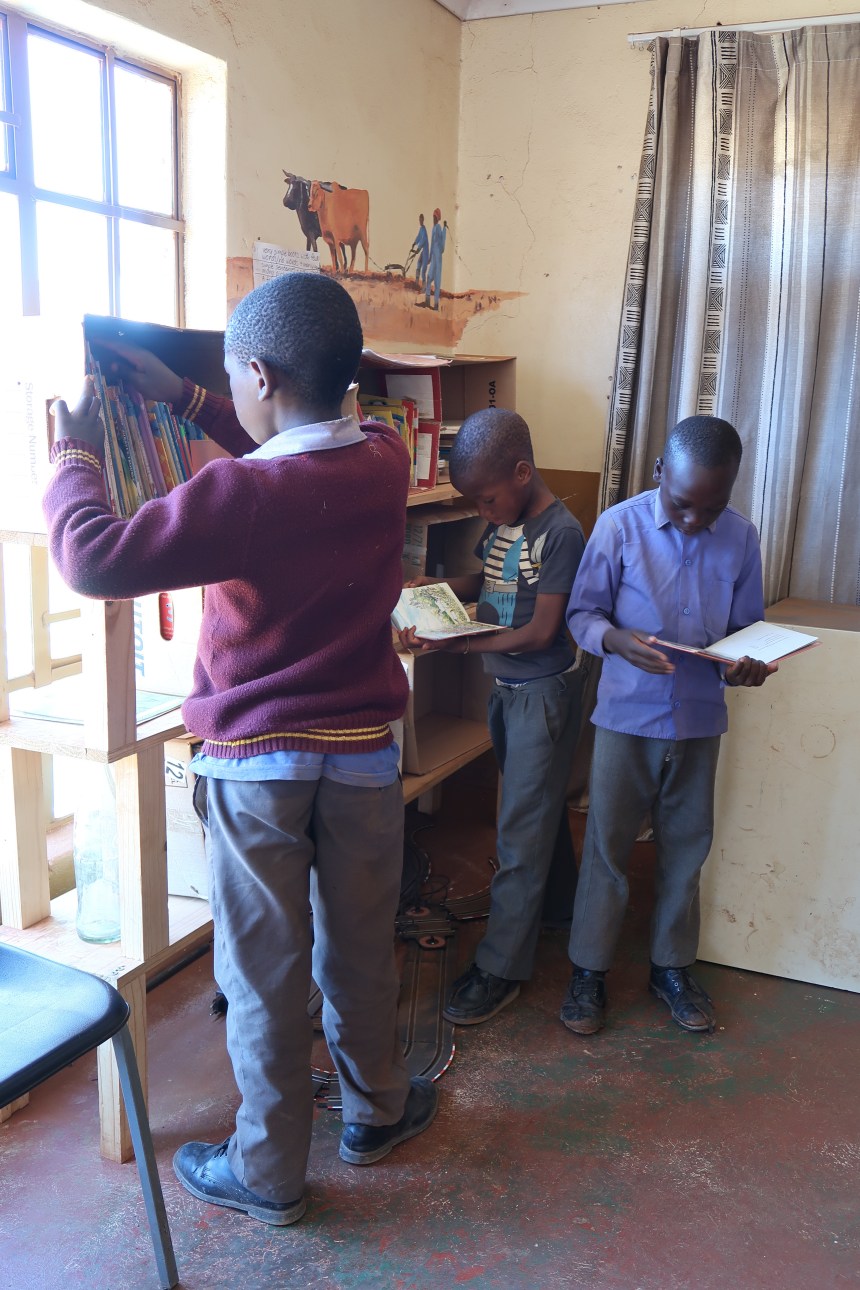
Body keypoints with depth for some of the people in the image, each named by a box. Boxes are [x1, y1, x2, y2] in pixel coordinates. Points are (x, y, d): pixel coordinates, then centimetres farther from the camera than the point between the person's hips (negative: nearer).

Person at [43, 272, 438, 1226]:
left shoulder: (239, 495, -23)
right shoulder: (384, 462, -5)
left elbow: (93, 559, -22)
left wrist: (74, 457, -4)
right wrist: (184, 400, 18)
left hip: (253, 763, -4)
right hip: (362, 753, 5)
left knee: (264, 974, 10)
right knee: (360, 950, 20)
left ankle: (268, 1174, 27)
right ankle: (376, 1110, 41)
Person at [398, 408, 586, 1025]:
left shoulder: (560, 533, -21)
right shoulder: (503, 524, 4)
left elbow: (541, 631, -23)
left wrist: (454, 644, -26)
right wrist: (434, 588, -1)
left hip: (543, 691, -8)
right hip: (507, 687, 8)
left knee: (521, 832, -3)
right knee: (540, 811, 22)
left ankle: (501, 967, 5)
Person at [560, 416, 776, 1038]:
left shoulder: (741, 538, -3)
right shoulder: (619, 525, -11)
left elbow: (748, 627, 5)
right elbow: (582, 612, -5)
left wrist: (747, 664, -17)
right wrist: (618, 641, -25)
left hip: (700, 718, 2)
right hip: (627, 714, -2)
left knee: (686, 847, 14)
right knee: (607, 846, 7)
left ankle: (672, 966, 33)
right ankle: (590, 970, 23)